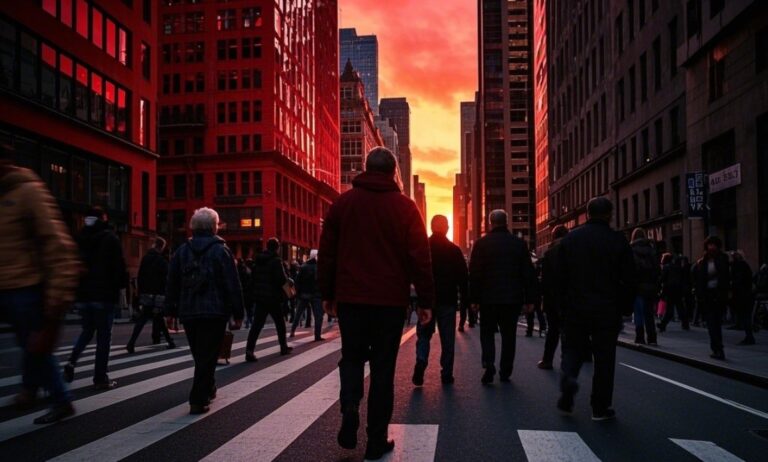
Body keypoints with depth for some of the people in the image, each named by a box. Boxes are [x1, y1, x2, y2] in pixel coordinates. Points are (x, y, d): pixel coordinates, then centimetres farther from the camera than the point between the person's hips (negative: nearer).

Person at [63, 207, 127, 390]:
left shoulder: (79, 238, 9)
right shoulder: (110, 238, -7)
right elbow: (119, 266, -12)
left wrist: (75, 288, 19)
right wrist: (122, 283, 3)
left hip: (83, 294, 5)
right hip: (104, 294, -5)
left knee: (87, 330, 21)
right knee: (104, 335, 1)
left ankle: (72, 362, -2)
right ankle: (100, 378, 1)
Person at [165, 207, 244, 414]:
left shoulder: (182, 251, 7)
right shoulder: (221, 251, -6)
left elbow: (172, 283, 9)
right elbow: (233, 285, -8)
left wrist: (172, 311, 15)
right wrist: (238, 313, -3)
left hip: (188, 312, 5)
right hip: (215, 312, -5)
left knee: (200, 355, 19)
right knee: (208, 356, -1)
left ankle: (207, 389, 35)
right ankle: (198, 401, -5)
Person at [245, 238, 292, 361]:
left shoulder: (258, 261, 9)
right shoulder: (276, 261, -13)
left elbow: (253, 277, 13)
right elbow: (282, 279, -18)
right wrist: (289, 281, 1)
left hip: (259, 297, 5)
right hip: (273, 298, -5)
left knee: (257, 324, -2)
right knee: (280, 323, 14)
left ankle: (249, 350, -16)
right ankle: (283, 347, 28)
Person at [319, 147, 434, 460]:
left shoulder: (343, 202, 4)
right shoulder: (404, 206, -3)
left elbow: (327, 252, 6)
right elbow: (420, 257, -6)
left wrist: (327, 294, 14)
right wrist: (426, 301, 1)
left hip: (350, 298, 2)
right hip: (390, 300, -1)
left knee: (352, 358, 18)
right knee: (382, 367, 7)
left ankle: (349, 417, -2)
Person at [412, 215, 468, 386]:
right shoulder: (454, 250, 0)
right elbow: (463, 277, 1)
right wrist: (465, 299, 7)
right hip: (448, 300, 0)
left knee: (423, 334, 8)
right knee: (447, 339, 7)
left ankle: (421, 361, -16)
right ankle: (446, 374, 7)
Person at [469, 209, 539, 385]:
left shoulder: (481, 244, -3)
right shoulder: (519, 243, 3)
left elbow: (474, 273, -4)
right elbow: (528, 273, 3)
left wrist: (474, 298, 0)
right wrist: (530, 299, 7)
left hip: (488, 298, -1)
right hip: (513, 298, 1)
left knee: (487, 333, 10)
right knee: (508, 335, 11)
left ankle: (488, 365, -8)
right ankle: (505, 372, 13)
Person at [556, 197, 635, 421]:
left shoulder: (570, 238, 2)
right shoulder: (618, 240, -4)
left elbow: (561, 276, 3)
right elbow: (629, 280, -4)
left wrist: (564, 305, 10)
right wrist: (625, 308, 6)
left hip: (575, 308, 2)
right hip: (607, 310, -1)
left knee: (573, 348, 16)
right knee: (604, 356, 7)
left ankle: (568, 377, -12)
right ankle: (601, 407, 12)